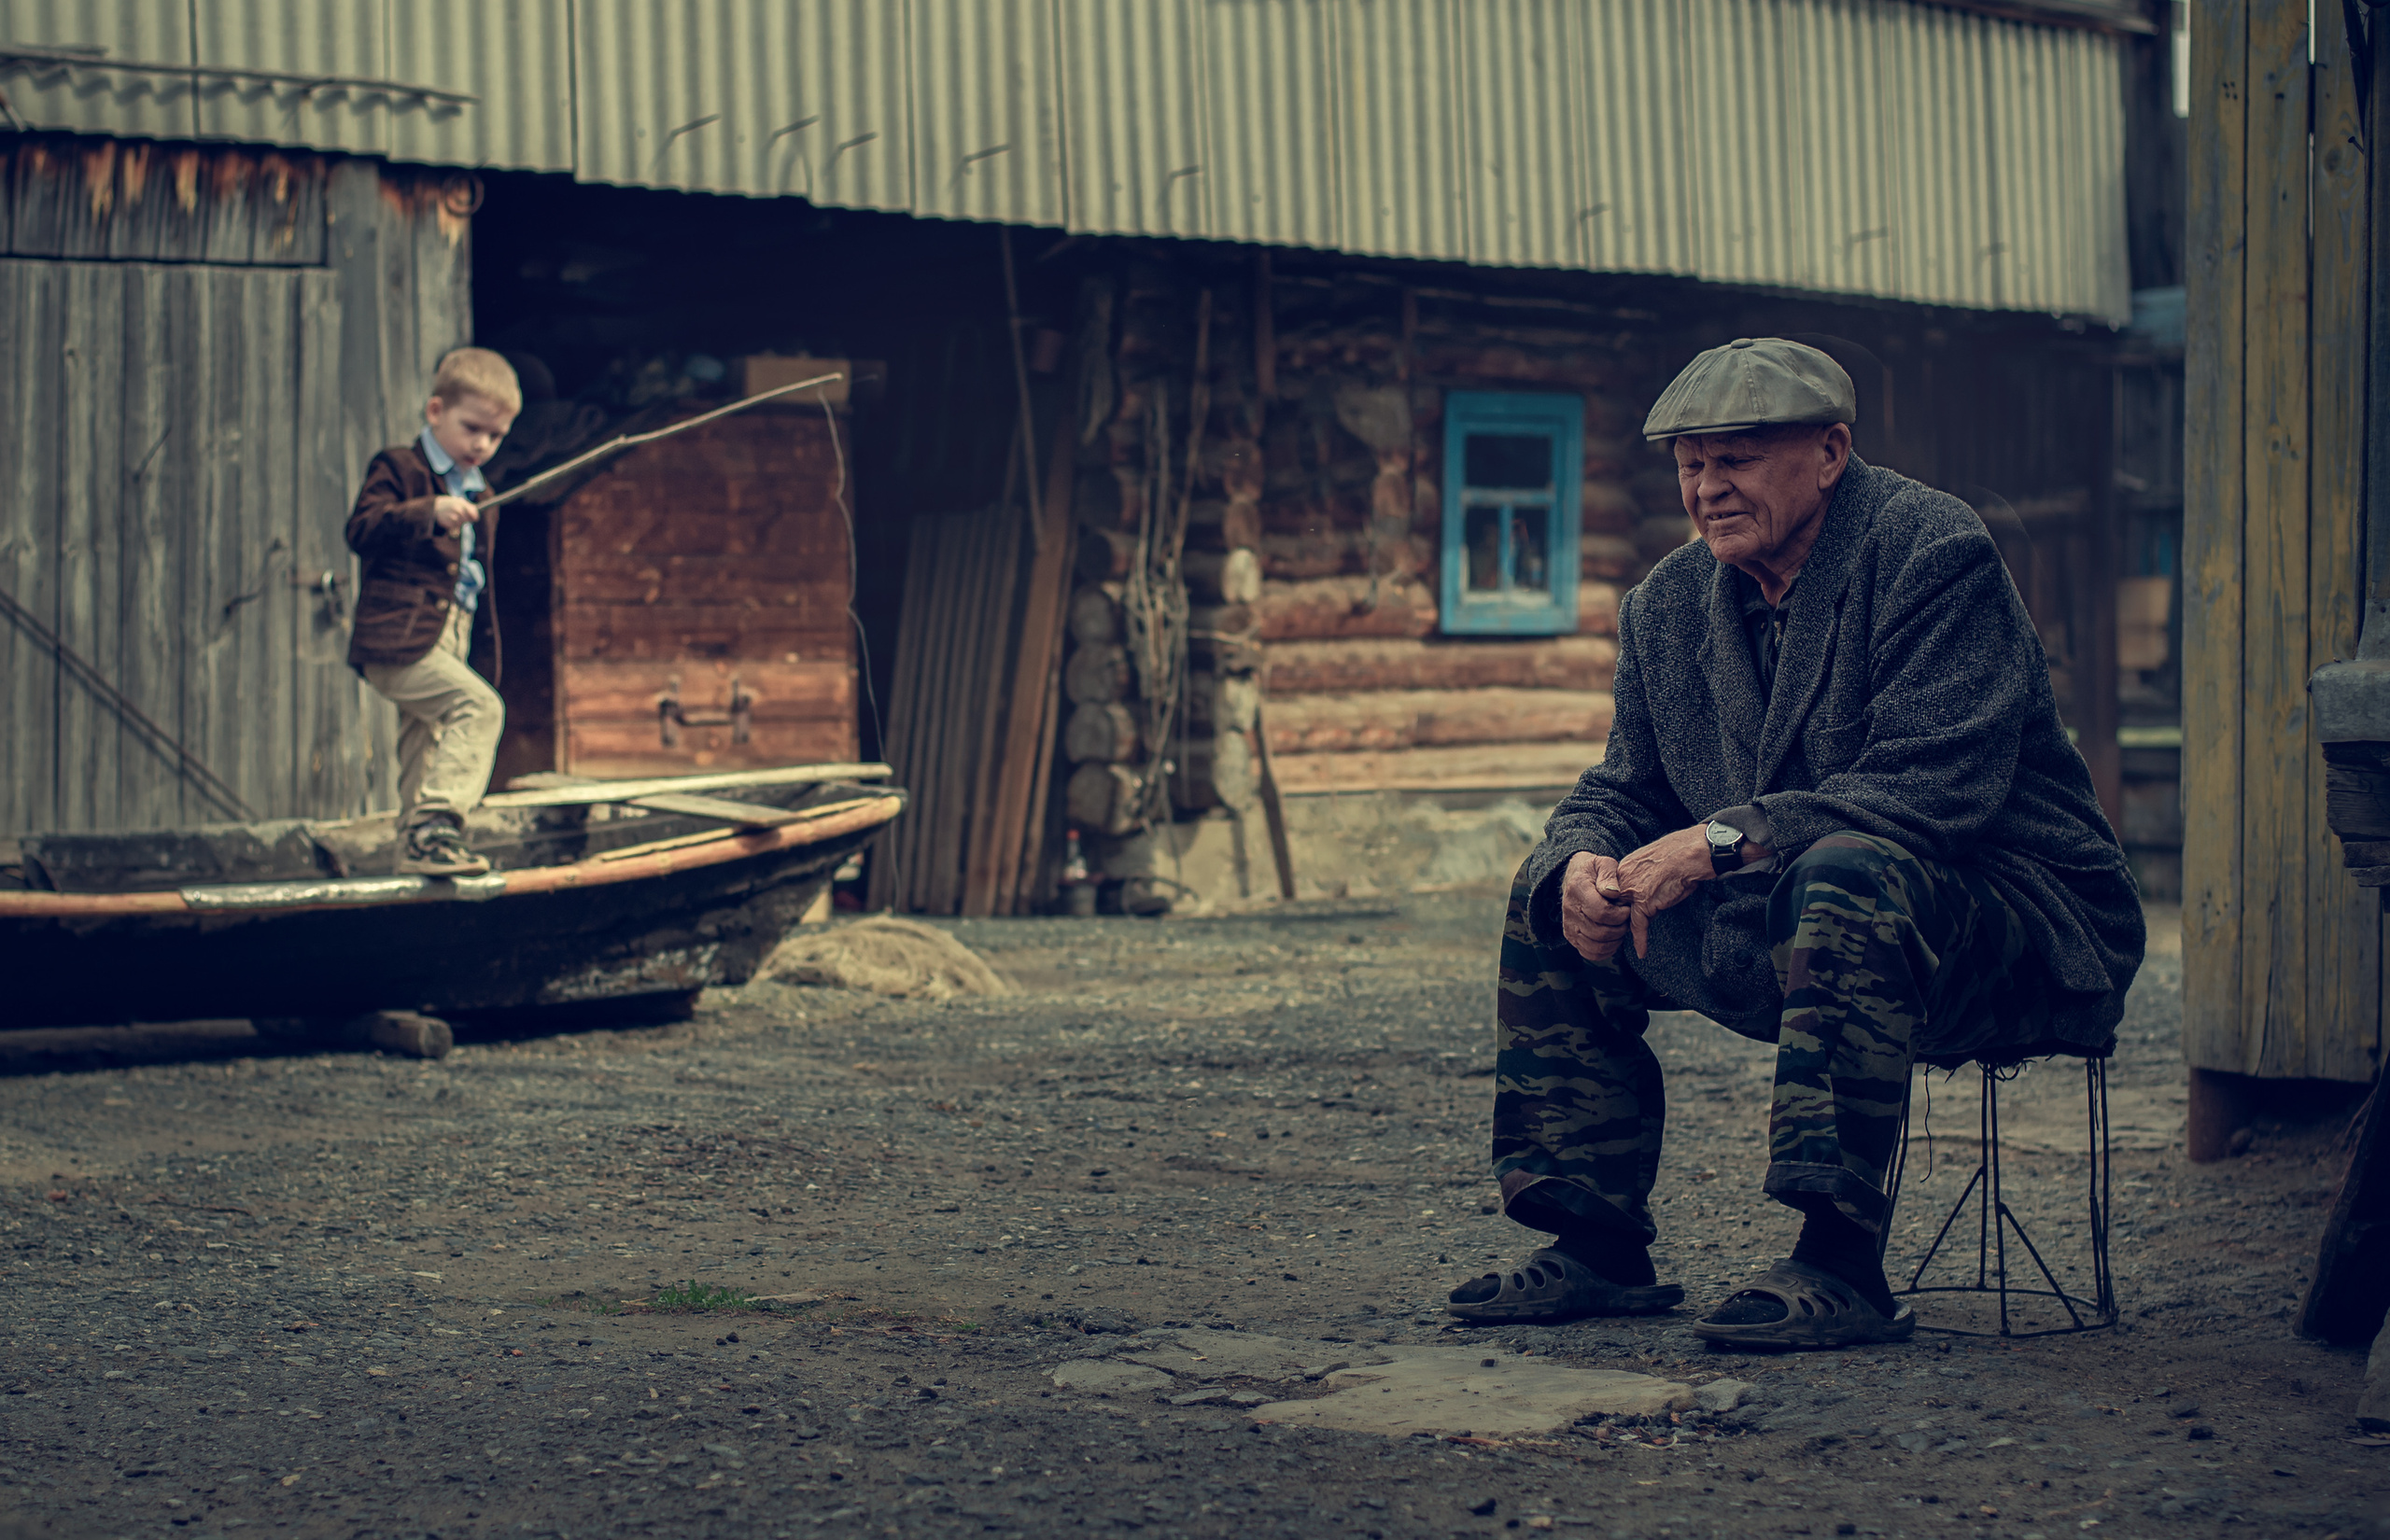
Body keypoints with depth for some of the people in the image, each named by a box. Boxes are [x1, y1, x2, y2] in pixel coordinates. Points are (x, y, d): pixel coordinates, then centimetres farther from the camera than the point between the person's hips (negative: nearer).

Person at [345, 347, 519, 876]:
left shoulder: (479, 495, 24)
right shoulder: (399, 469, -1)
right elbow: (361, 530, -16)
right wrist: (428, 512, -26)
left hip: (446, 644, 9)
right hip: (397, 641, -9)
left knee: (424, 757, 12)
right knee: (479, 706, -24)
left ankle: (417, 850, 18)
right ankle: (437, 822, -30)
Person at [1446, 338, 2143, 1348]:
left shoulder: (1931, 553, -16)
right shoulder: (1667, 607, 6)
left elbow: (1938, 788, -26)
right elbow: (1621, 791, 9)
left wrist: (1720, 841, -30)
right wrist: (1583, 865, -17)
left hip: (2016, 914, -8)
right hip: (1791, 936, 8)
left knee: (1847, 874, -38)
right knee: (1551, 897, 2)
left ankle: (1840, 1265, -35)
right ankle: (1599, 1248, 5)